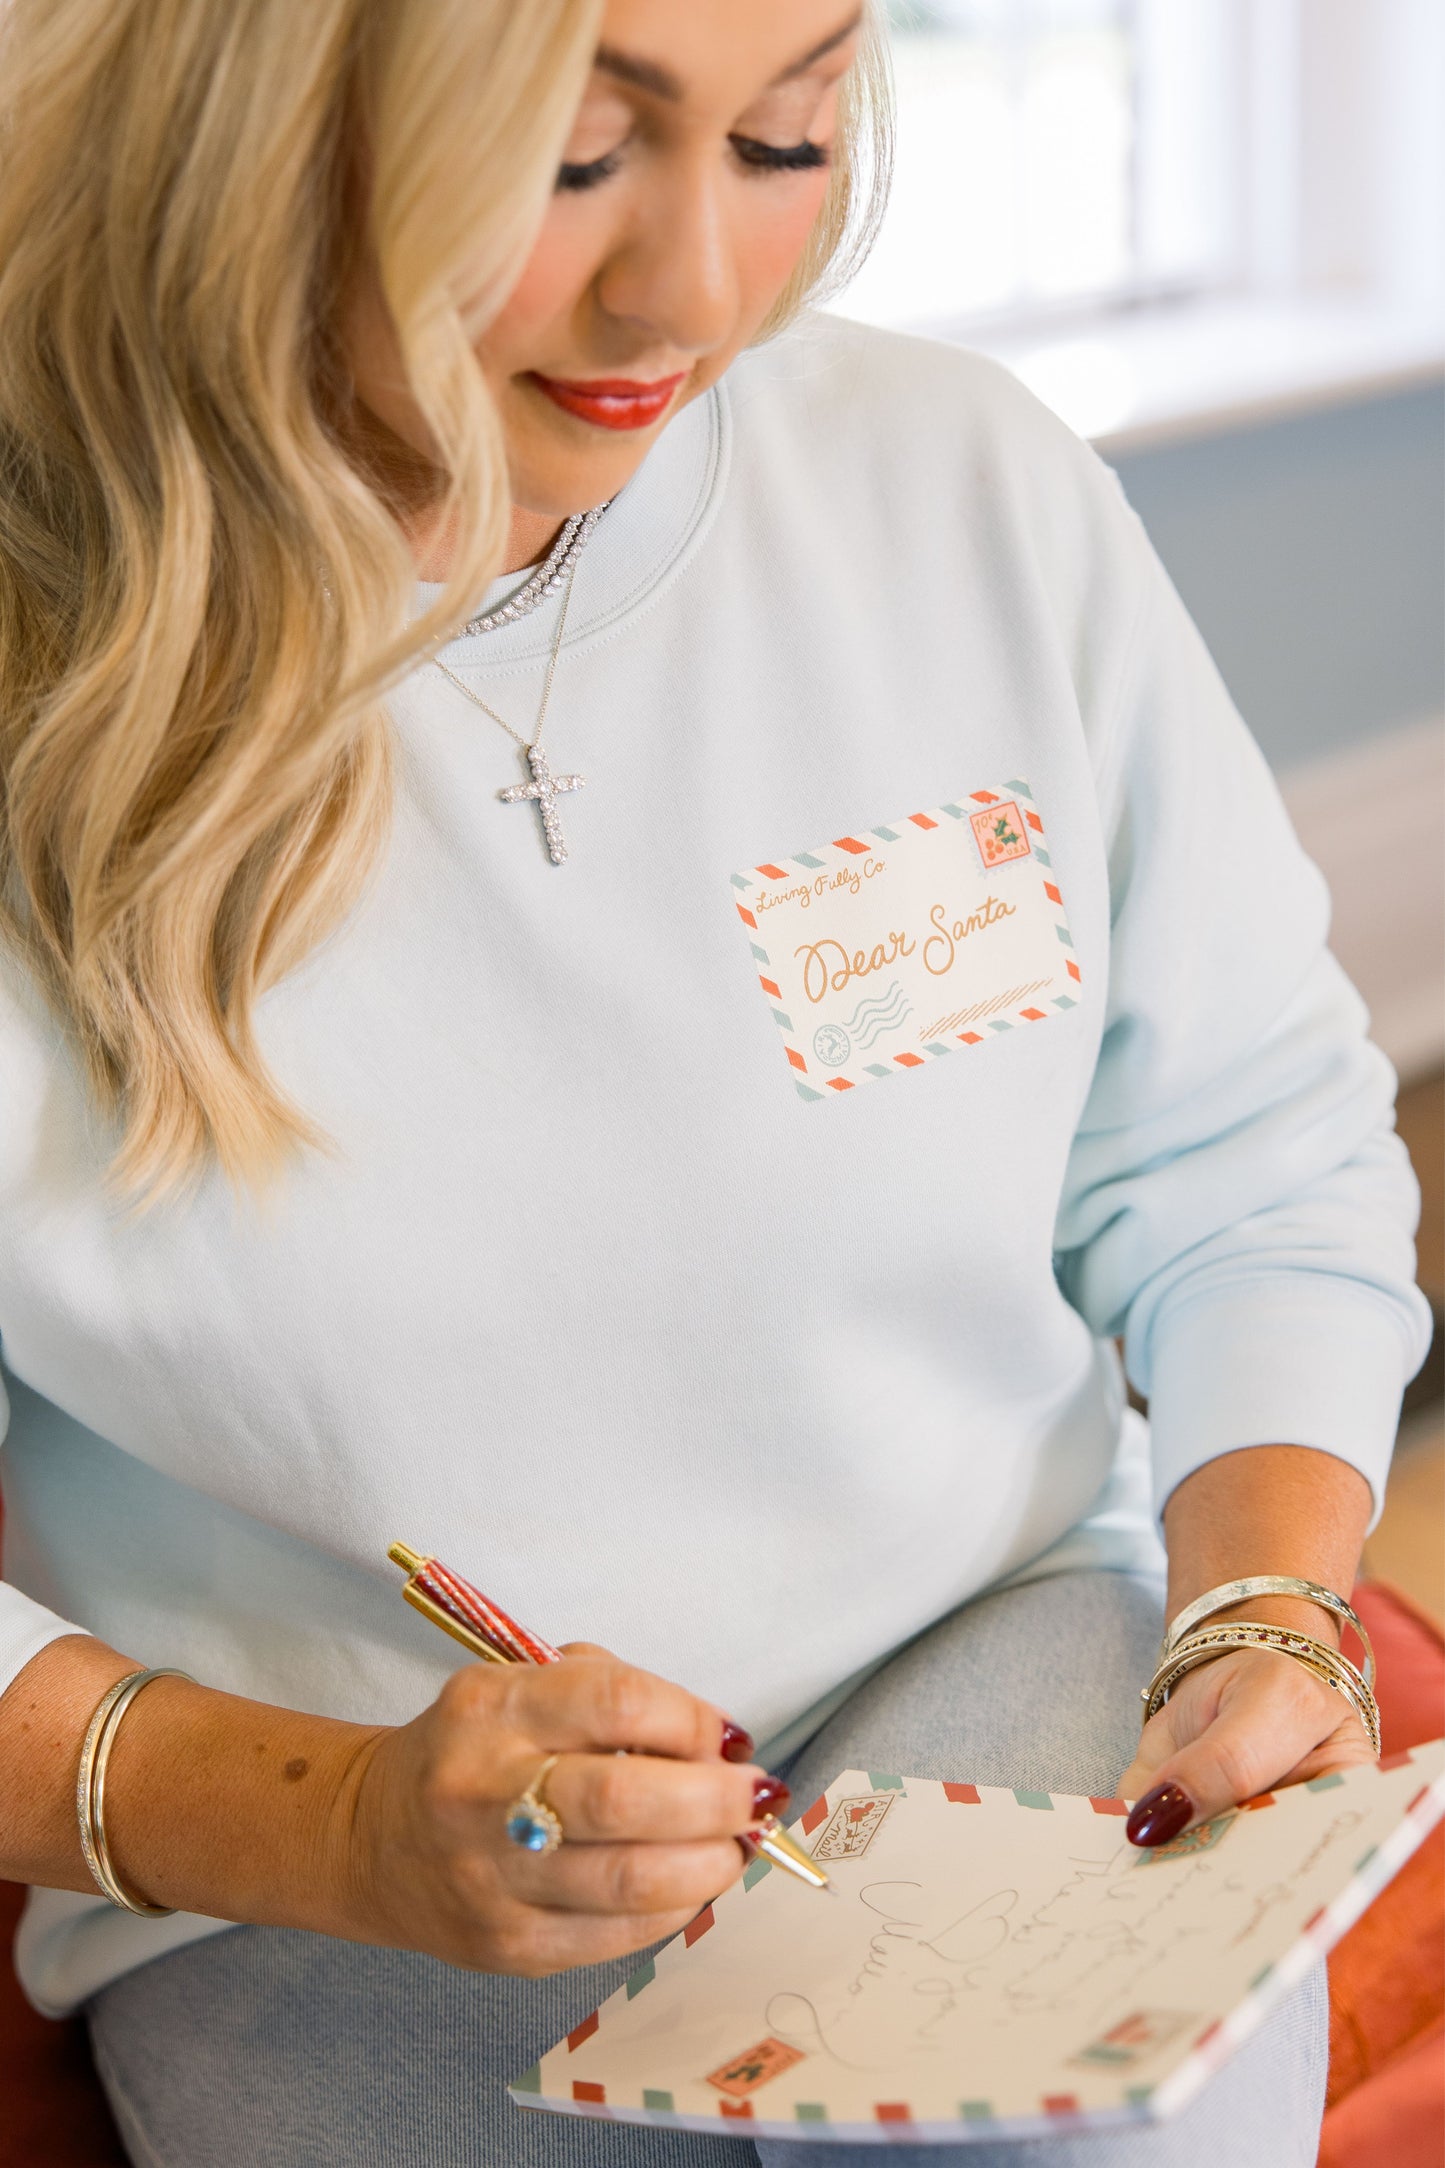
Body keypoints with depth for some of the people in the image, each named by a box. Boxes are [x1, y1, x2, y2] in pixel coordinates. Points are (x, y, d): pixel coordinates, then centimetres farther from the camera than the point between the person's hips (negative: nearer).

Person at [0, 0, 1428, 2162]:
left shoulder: (975, 489, -3)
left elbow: (1254, 1184, 5)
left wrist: (1264, 1629, -12)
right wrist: (330, 1825, -27)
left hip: (998, 1666, 3)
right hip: (308, 1904, -2)